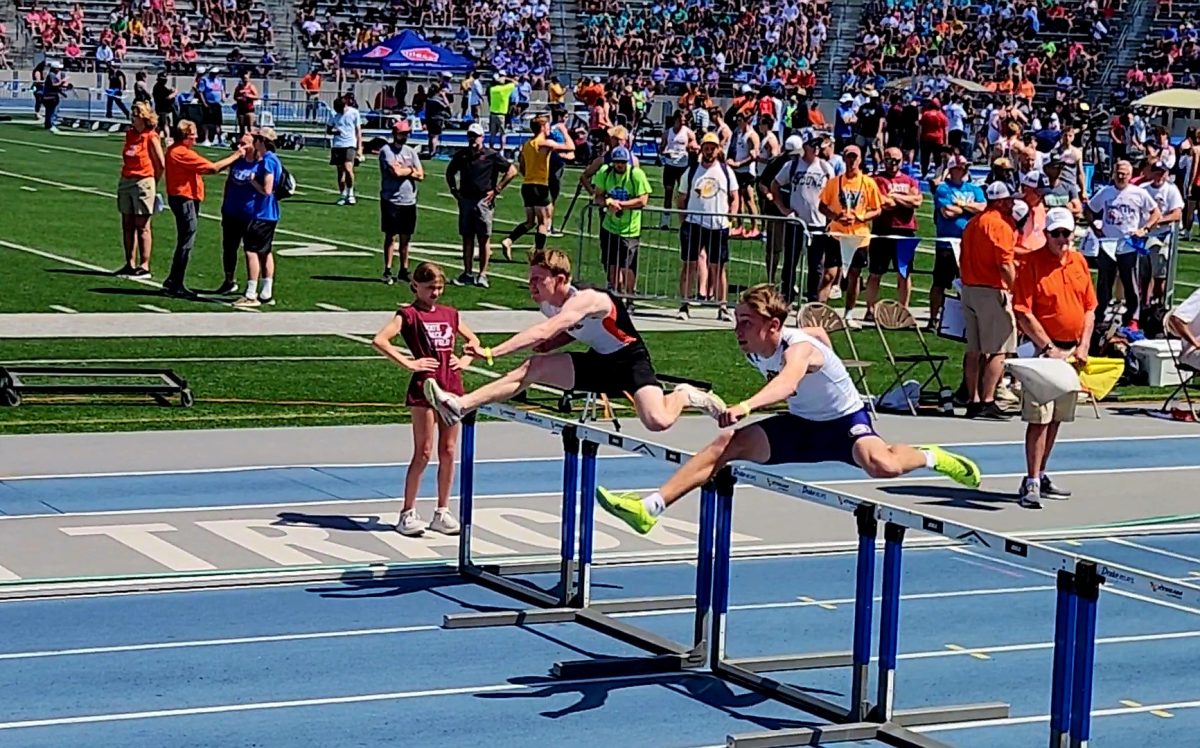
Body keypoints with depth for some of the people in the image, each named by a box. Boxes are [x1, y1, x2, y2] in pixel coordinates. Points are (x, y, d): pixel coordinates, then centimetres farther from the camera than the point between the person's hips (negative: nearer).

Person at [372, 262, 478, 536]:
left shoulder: (449, 314, 14)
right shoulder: (409, 314, -4)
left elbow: (473, 339, 28)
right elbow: (380, 340, -18)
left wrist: (466, 359, 10)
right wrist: (408, 362, -18)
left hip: (452, 386, 6)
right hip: (424, 387, -6)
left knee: (448, 452, 8)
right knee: (424, 452, -4)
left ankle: (442, 512, 17)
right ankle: (408, 513, 4)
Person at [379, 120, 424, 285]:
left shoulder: (411, 151, 12)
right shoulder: (386, 150, -6)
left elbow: (420, 175, 4)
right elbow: (396, 172, -19)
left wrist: (403, 170, -8)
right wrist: (410, 170, -2)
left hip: (409, 201, 5)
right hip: (391, 201, -5)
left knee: (405, 238, 9)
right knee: (390, 237, -1)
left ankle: (403, 271, 16)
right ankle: (387, 272, 3)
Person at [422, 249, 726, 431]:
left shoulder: (585, 300, -31)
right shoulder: (548, 304, -4)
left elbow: (544, 332, -45)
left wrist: (492, 352, -50)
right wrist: (548, 346, -6)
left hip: (630, 361, -7)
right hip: (597, 362, 7)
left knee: (657, 421, -29)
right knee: (534, 367, -14)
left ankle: (685, 396, 7)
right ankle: (459, 406, -20)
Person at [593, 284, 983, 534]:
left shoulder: (799, 347, -33)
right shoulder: (753, 350, -10)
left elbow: (786, 383, -59)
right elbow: (817, 330, 11)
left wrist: (746, 406, -75)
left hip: (845, 421, -7)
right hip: (801, 424, 7)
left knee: (883, 466, -36)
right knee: (727, 443, -13)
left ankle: (930, 457, 0)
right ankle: (650, 507, -17)